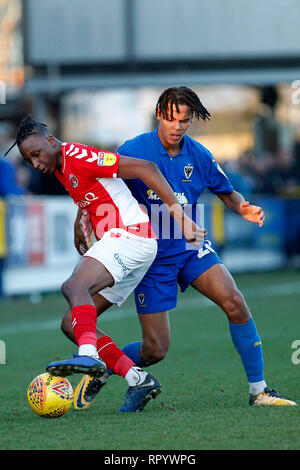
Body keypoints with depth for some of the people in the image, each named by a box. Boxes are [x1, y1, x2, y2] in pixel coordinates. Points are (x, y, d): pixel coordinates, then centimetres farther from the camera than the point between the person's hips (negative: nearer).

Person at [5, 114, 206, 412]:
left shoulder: (77, 157, -11)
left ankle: (88, 355, -51)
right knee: (72, 323, 4)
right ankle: (138, 380, 1)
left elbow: (145, 169, -15)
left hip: (129, 234, -10)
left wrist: (179, 214, -19)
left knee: (74, 286, -33)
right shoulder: (60, 170, 17)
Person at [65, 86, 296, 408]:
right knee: (155, 350, -7)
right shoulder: (134, 151, -13)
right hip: (151, 257, -3)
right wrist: (82, 221, -22)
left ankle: (258, 391, -8)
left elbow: (227, 193, 11)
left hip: (191, 247, 3)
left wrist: (242, 208, -11)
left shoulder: (198, 156, -2)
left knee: (234, 302, -19)